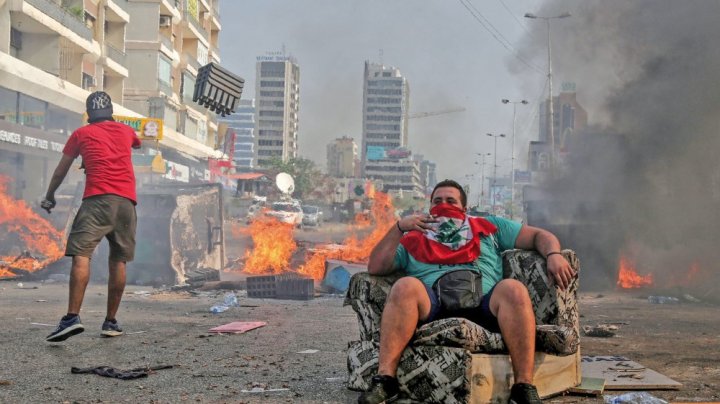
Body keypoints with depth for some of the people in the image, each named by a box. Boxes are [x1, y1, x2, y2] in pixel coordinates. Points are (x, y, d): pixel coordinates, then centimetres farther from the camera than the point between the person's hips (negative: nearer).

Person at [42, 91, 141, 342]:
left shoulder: (81, 134, 14)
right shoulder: (126, 131, 21)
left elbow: (61, 171, 22)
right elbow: (137, 143, 47)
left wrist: (49, 197, 38)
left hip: (97, 197, -3)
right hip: (127, 200, 4)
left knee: (81, 255, -12)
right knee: (118, 261, 9)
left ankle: (72, 317, -27)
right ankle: (110, 322, 10)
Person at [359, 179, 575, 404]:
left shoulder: (489, 226, 30)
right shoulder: (414, 239, 29)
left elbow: (539, 236, 25)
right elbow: (374, 268, 19)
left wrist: (554, 255, 2)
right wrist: (398, 227, 11)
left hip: (484, 304, 0)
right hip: (432, 306, 0)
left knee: (513, 288, -31)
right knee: (405, 286, -31)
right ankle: (385, 379, -36)